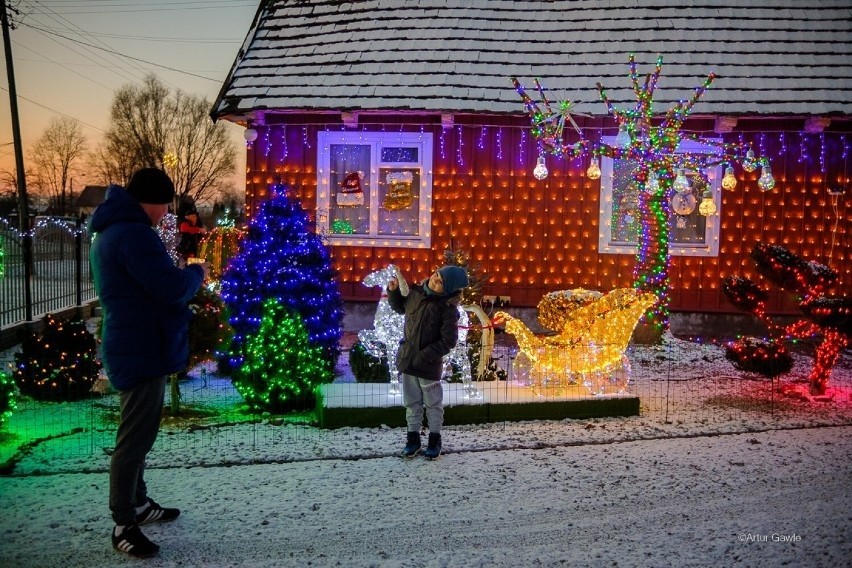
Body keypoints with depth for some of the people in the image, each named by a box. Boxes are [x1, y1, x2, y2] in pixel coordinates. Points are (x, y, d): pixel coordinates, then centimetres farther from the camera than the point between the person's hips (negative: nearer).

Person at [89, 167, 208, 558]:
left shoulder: (110, 232, 14)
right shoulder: (133, 233, -21)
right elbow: (171, 288, -25)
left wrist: (181, 275, 9)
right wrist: (196, 273, -6)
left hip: (134, 347, 11)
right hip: (142, 350, -11)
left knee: (138, 433, 20)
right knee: (135, 439, -3)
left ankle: (138, 504, 33)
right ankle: (123, 526, 6)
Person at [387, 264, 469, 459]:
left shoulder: (447, 308, -17)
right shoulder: (416, 292, -1)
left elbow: (448, 341, -17)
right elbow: (400, 307, 20)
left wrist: (424, 356, -20)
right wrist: (393, 291, 3)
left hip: (429, 365, -5)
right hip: (407, 359, 5)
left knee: (433, 403, 11)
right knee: (411, 402, 15)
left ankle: (435, 440, 26)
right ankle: (413, 438, 29)